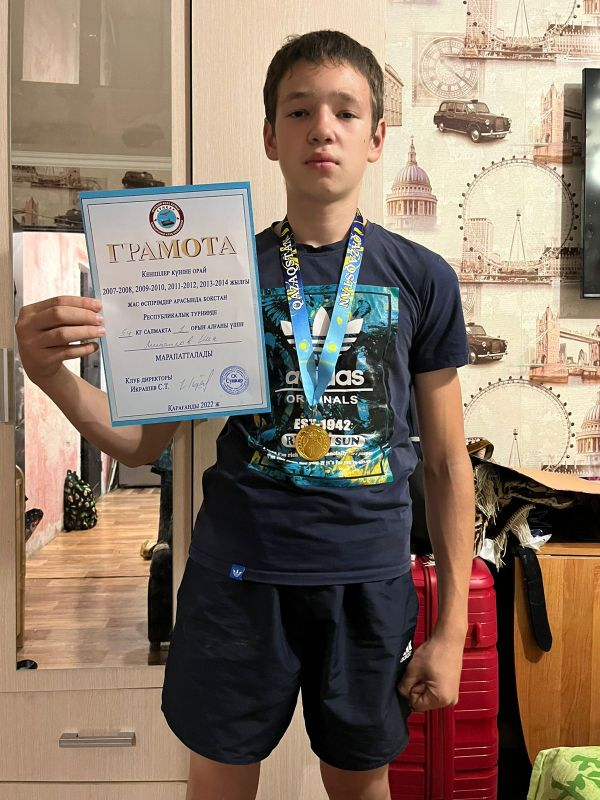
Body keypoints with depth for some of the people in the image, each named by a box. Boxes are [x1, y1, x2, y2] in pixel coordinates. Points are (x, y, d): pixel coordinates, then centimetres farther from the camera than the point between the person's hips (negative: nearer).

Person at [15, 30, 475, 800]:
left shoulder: (421, 278, -1)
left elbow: (447, 461, 2)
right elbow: (145, 441, 0)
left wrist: (452, 626, 1)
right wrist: (52, 374, -19)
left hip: (368, 576, 1)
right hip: (238, 572, 0)